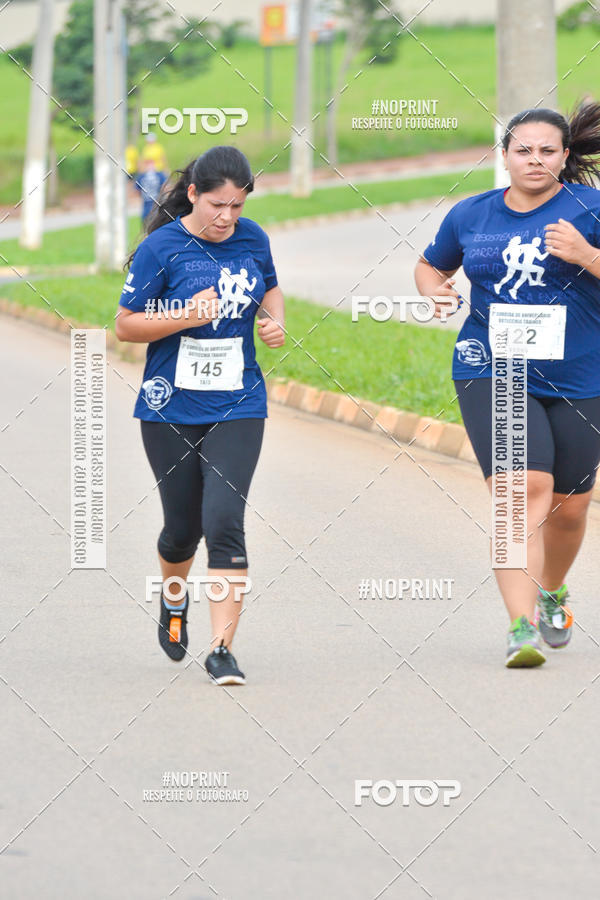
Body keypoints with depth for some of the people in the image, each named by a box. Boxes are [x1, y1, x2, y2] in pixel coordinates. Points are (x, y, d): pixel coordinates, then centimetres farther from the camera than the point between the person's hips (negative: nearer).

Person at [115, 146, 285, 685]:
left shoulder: (252, 238, 1)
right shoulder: (161, 248, -10)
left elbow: (270, 287, 22)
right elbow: (126, 325, -7)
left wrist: (274, 321, 1)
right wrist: (185, 317, -22)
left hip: (237, 407, 1)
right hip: (171, 410, -1)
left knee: (224, 521, -14)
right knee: (183, 527, 10)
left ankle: (222, 649, -11)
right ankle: (173, 600, 45)